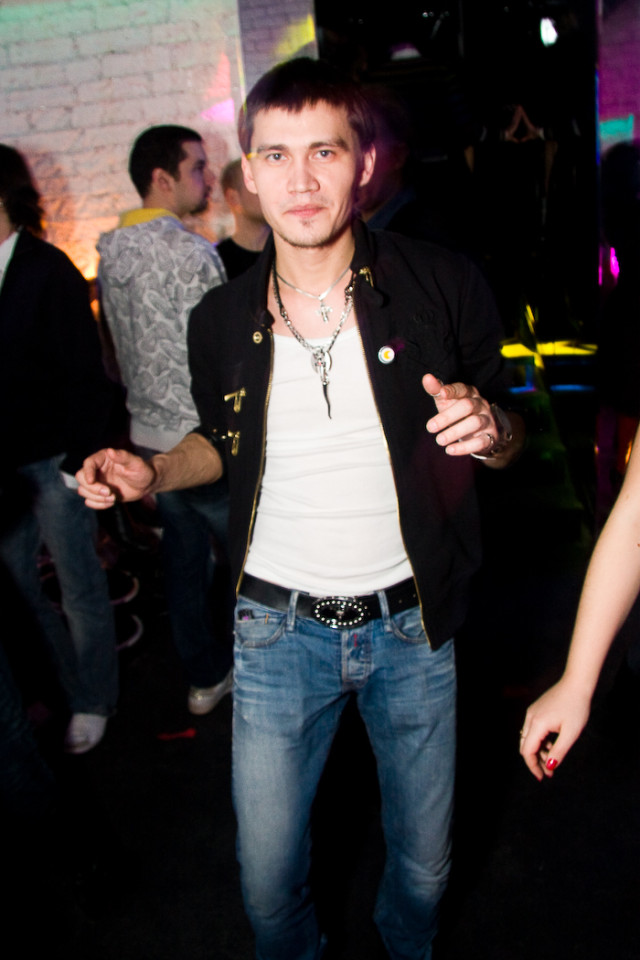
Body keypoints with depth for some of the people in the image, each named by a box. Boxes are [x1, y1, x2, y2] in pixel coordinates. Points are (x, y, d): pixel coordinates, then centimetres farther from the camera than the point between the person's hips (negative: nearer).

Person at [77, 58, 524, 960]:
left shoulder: (442, 285, -10)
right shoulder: (221, 320, -4)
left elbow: (507, 436, 0)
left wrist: (491, 429, -23)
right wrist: (153, 472, -6)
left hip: (410, 624, 0)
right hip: (278, 629, 1)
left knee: (423, 861, 20)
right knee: (269, 872, 14)